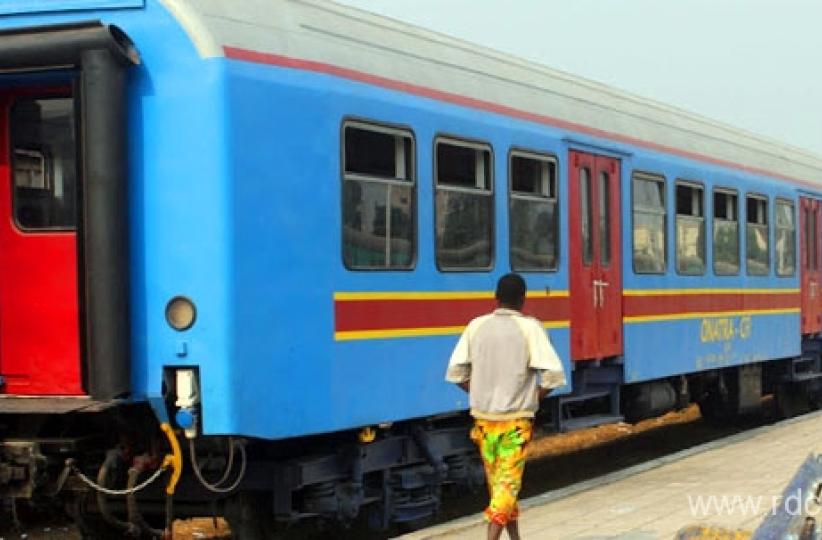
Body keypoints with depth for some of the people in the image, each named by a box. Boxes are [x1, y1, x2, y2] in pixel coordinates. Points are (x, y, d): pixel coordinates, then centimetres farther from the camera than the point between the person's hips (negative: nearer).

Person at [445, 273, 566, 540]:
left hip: (483, 417, 4)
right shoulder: (530, 328, -9)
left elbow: (455, 372, -1)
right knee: (508, 482, -1)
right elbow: (553, 375, -17)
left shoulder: (477, 326, 0)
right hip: (516, 419, -4)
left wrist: (481, 393, 11)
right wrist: (535, 396, 0)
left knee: (497, 479, 17)